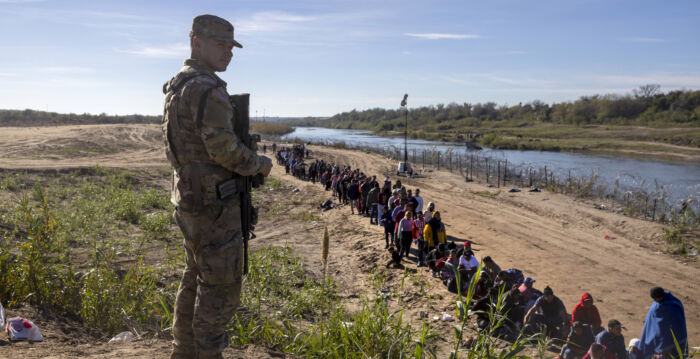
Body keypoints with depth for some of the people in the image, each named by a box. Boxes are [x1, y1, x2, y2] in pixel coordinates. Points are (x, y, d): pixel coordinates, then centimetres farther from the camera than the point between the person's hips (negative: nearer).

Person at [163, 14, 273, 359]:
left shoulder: (176, 87, 15)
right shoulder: (206, 87, -17)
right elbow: (222, 147, -23)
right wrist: (259, 164, -7)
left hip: (188, 199, 10)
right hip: (213, 204, -10)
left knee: (196, 279, 20)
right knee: (220, 285, 0)